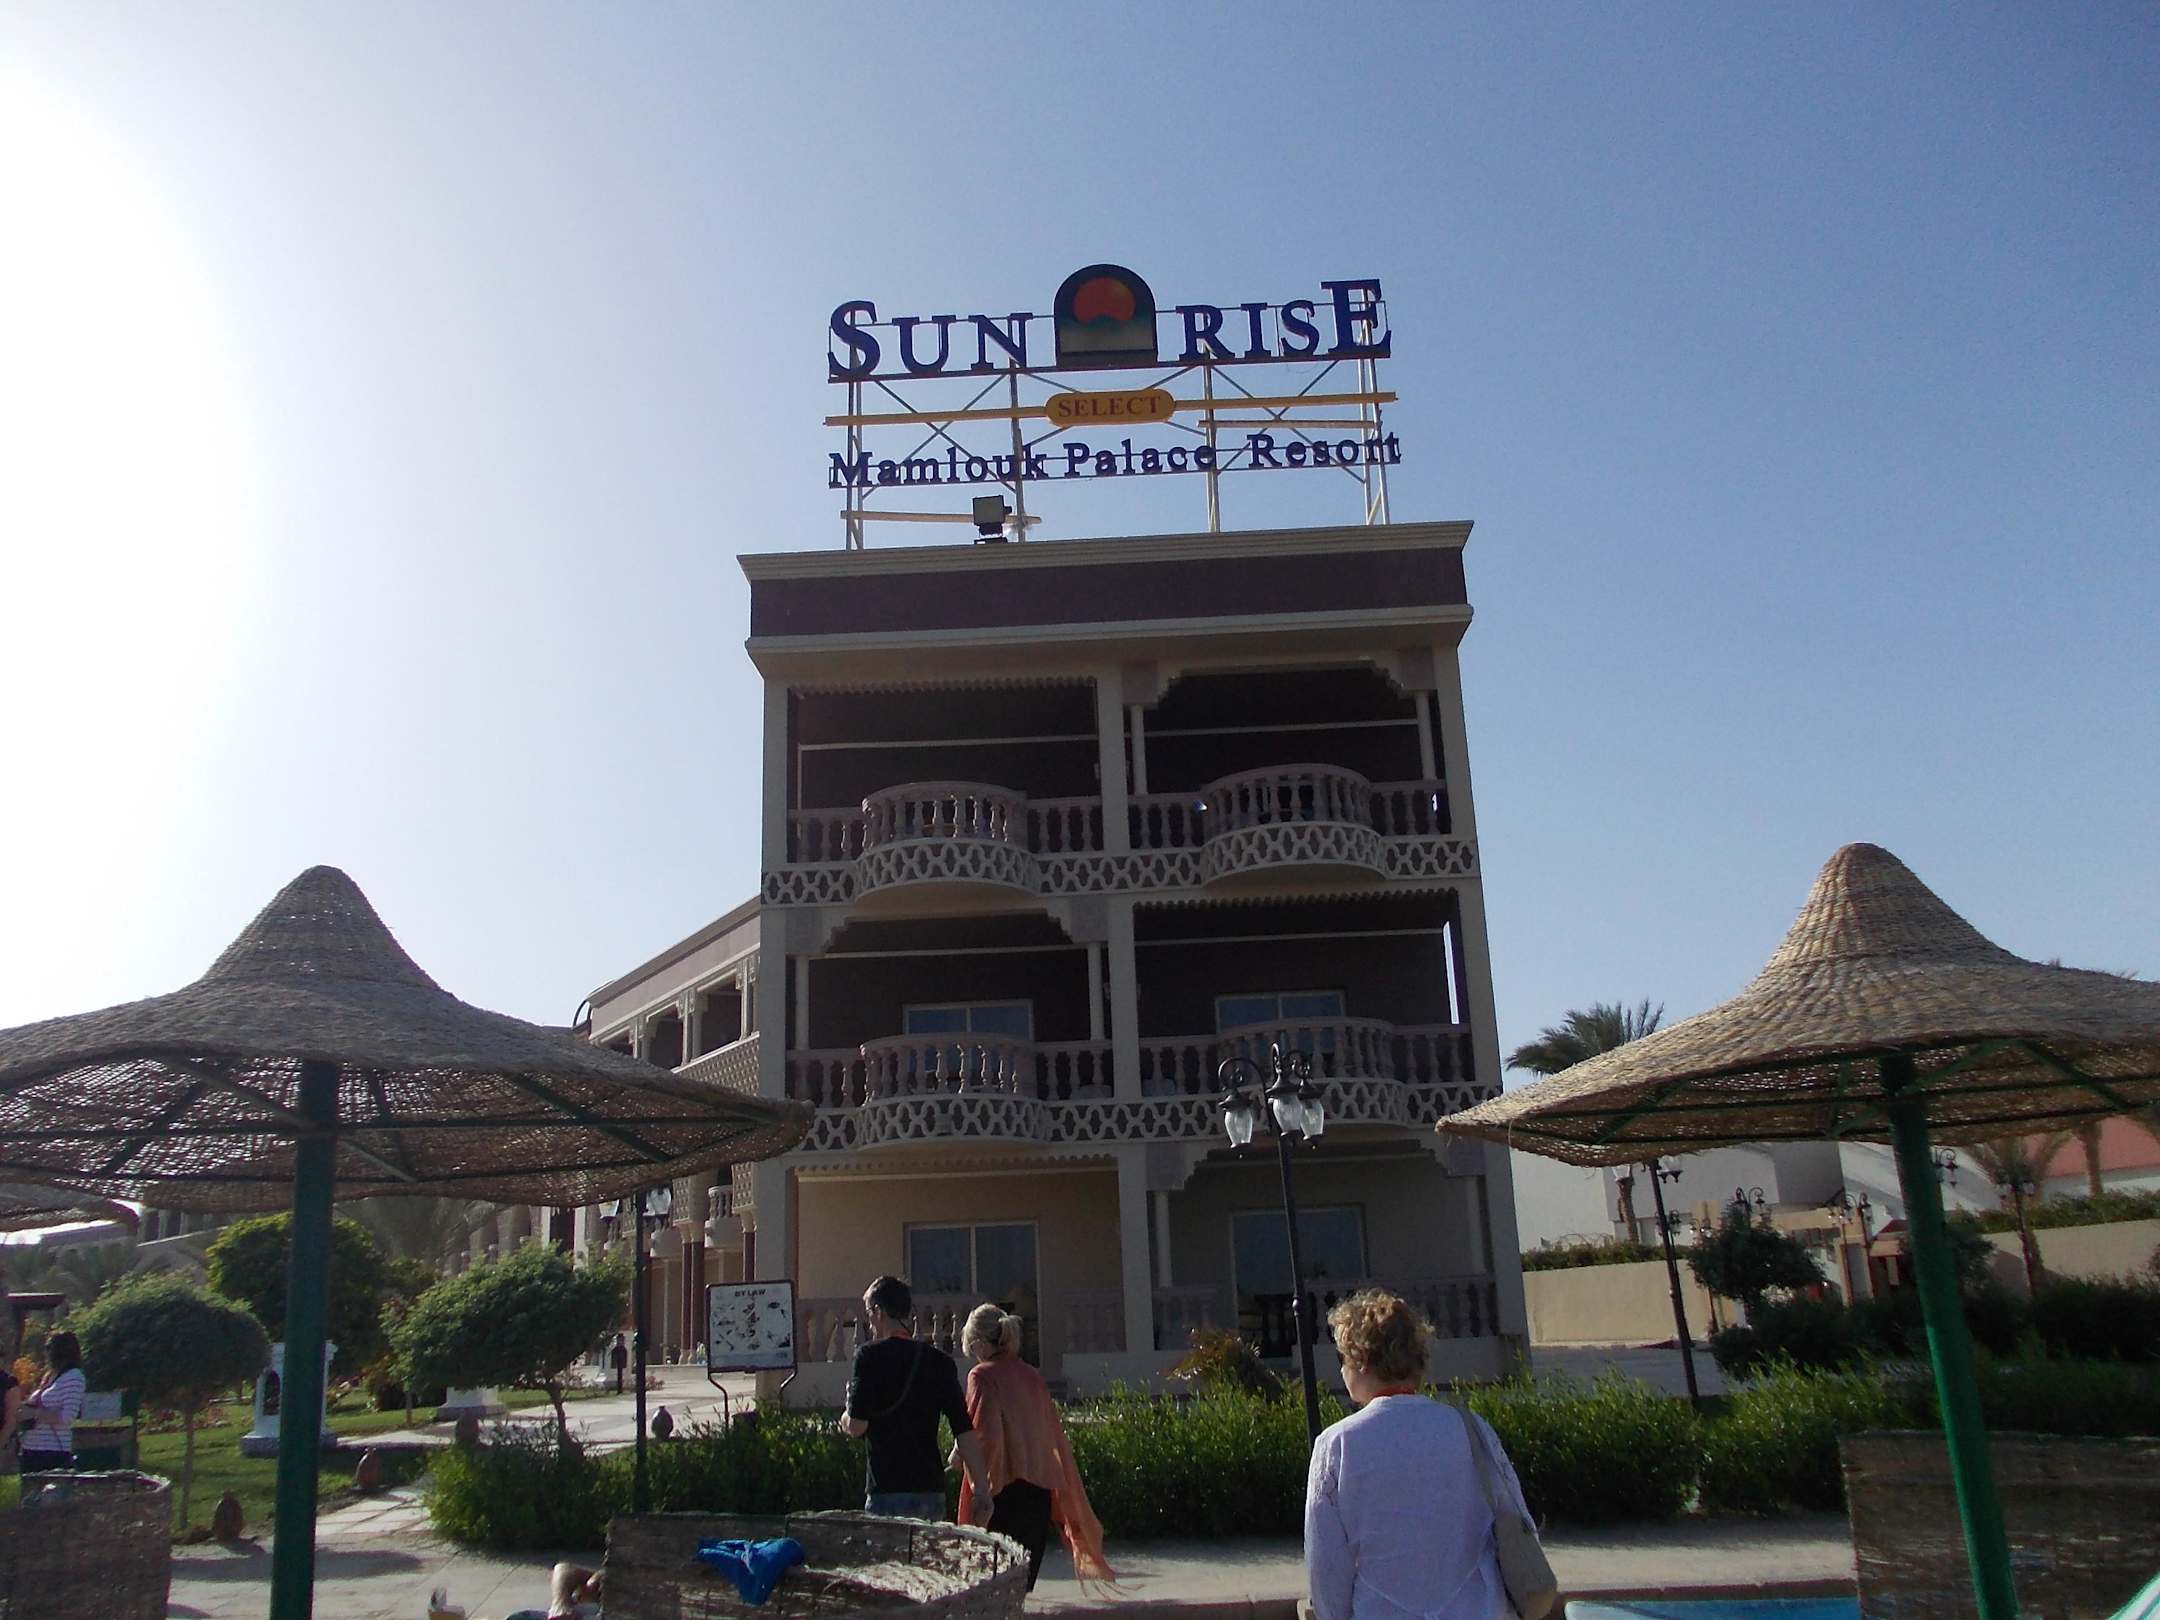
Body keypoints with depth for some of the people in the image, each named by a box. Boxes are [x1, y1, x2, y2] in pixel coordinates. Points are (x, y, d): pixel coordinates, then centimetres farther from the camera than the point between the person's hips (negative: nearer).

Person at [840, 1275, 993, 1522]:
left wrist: (846, 1416, 12)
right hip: (933, 1491, 5)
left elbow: (856, 1426, -11)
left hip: (889, 1492, -5)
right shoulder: (940, 1361, 8)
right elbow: (965, 1431, 3)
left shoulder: (870, 1356, -6)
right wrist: (982, 1491, 4)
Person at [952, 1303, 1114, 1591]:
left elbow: (986, 1435, -19)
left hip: (1005, 1492, -6)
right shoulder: (1032, 1376, 11)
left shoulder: (982, 1376, -6)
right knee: (1024, 1583, 14)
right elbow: (1056, 1437, 15)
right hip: (1041, 1490, 6)